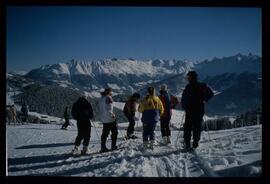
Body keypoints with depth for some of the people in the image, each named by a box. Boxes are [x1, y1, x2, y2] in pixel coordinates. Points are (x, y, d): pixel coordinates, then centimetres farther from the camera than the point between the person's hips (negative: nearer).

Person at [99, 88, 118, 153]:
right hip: (110, 119, -8)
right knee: (114, 132, 6)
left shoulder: (101, 98, 13)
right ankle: (113, 146, 8)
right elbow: (108, 108, -22)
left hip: (103, 119, 8)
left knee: (105, 133, 11)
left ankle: (103, 147, 10)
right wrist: (112, 115, -12)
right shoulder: (108, 98, -14)